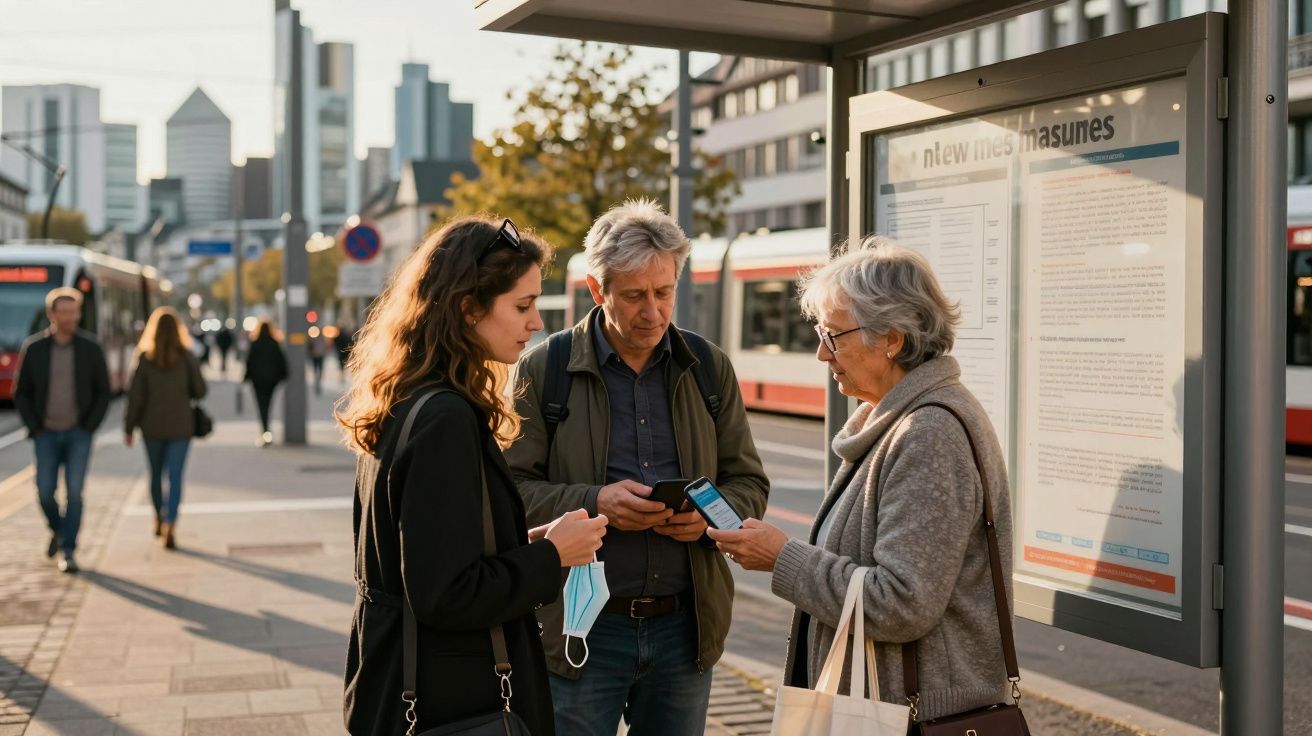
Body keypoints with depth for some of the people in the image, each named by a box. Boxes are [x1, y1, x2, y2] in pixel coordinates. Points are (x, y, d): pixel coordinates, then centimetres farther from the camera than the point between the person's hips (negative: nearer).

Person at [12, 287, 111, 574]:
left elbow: (103, 392, 0)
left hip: (79, 433, -1)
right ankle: (58, 529, 30)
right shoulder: (33, 348, -6)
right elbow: (22, 393, 3)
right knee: (45, 491, -1)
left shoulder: (90, 348, -7)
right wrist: (35, 429, -6)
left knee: (74, 491, -10)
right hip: (47, 434, 1)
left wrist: (89, 428, -7)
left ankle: (68, 550, 1)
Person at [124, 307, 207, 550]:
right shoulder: (187, 356, -6)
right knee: (175, 476, -2)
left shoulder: (145, 357, -5)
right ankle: (170, 523, -19)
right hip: (180, 426, -1)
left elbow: (135, 395, -6)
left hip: (152, 426, 1)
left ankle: (159, 518, 33)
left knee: (156, 473, 19)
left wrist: (129, 427, 1)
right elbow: (200, 391, -4)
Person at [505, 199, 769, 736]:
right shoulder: (545, 369, -3)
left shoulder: (709, 368, 7)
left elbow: (750, 484, 10)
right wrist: (593, 503, -21)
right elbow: (511, 488, -5)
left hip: (685, 627, 3)